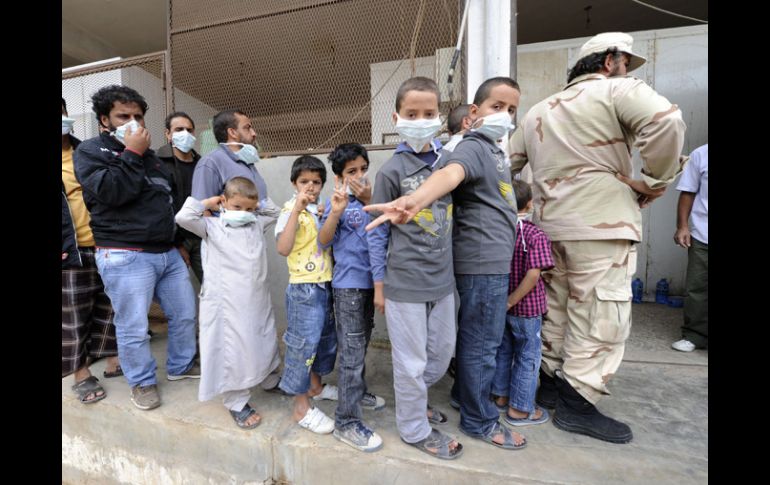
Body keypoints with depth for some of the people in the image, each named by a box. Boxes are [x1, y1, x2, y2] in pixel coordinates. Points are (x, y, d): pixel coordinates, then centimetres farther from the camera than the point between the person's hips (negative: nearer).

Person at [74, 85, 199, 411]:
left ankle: (181, 366, 33)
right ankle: (142, 382, 25)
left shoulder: (149, 155, 19)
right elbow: (110, 192, -20)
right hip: (125, 257, -6)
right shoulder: (90, 151, -1)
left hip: (167, 252, 7)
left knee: (185, 313, 12)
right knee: (133, 328, 3)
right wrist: (132, 154, -12)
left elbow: (170, 198, 23)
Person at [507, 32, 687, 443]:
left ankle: (551, 384, 29)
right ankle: (578, 404, 10)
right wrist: (655, 181, -7)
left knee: (557, 310, 16)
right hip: (600, 225, -7)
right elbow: (665, 120, -19)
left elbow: (508, 163, 19)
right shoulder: (618, 90, 0)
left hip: (551, 226, 7)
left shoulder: (538, 111, 20)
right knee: (600, 319, 2)